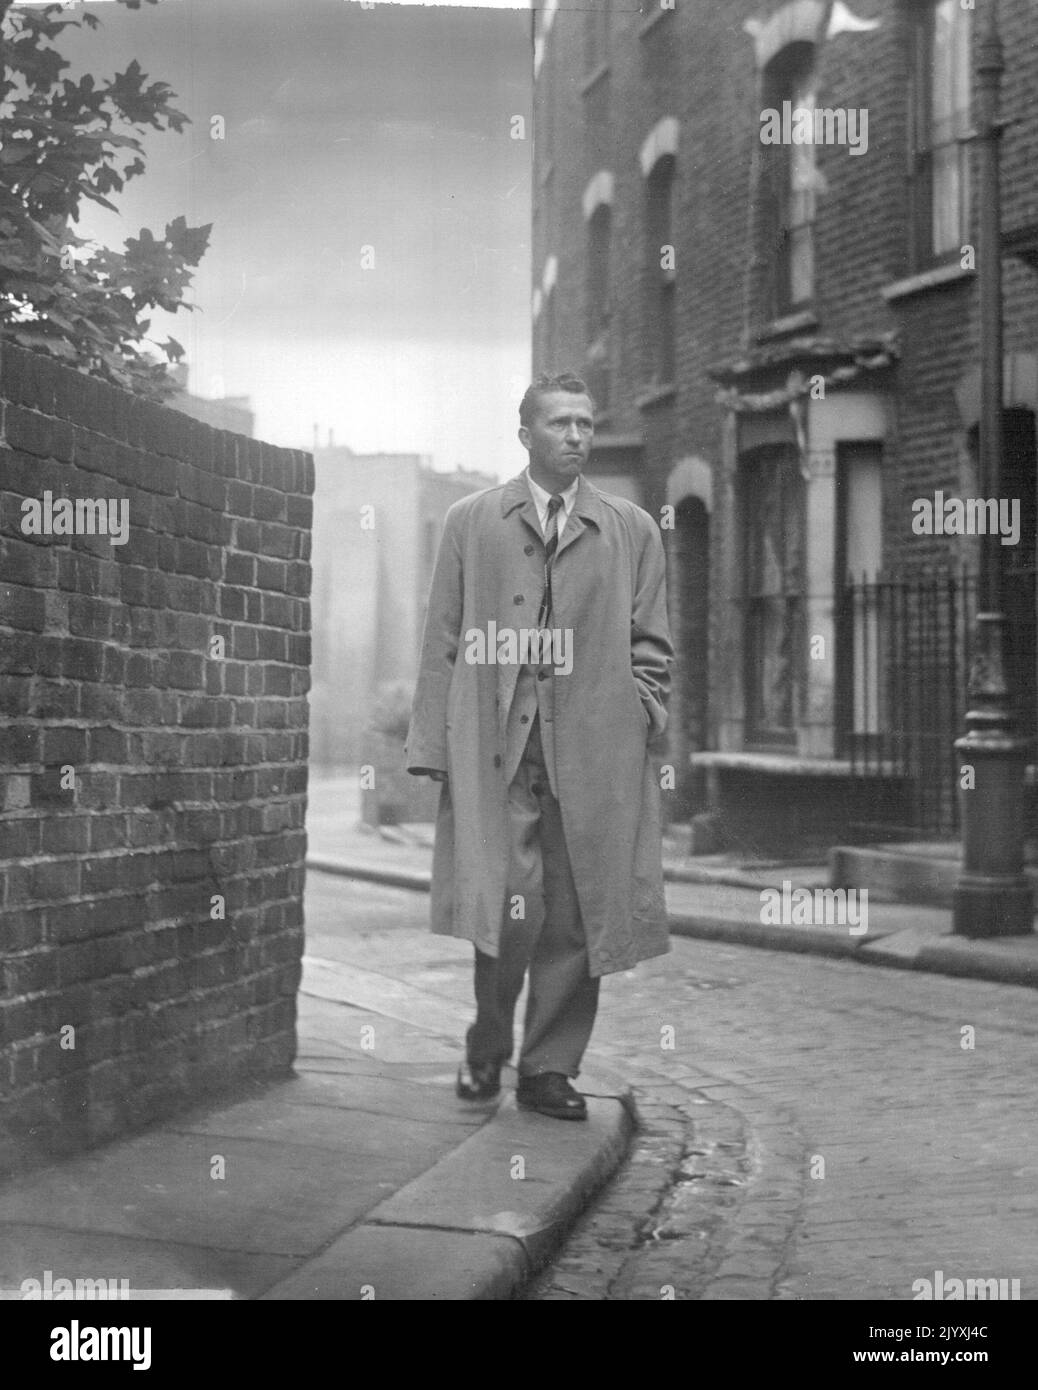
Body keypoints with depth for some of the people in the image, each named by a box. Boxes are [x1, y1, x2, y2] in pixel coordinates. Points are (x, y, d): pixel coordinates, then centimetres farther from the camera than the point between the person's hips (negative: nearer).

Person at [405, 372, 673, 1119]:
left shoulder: (632, 530, 13)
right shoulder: (471, 522, 11)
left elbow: (651, 647, 13)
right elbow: (443, 643, 8)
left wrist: (641, 728, 1)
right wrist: (435, 747, 1)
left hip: (597, 751, 2)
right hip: (495, 745, -1)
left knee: (576, 914, 1)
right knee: (510, 902, -10)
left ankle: (551, 1070, 14)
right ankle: (487, 1051, 11)